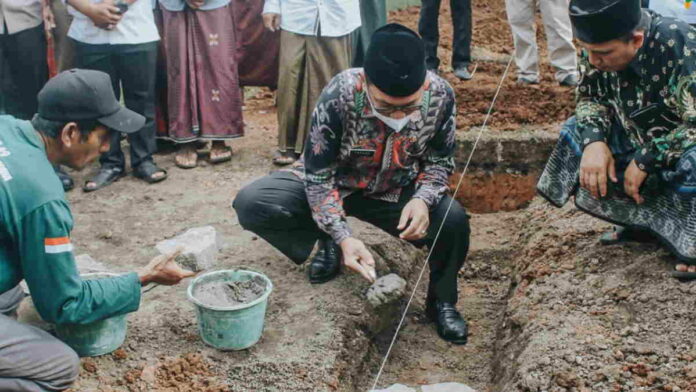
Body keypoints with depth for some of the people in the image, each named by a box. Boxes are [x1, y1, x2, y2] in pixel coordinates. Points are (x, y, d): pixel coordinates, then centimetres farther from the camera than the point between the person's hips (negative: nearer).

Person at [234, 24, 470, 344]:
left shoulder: (440, 95, -24)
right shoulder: (339, 96, -33)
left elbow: (440, 160, -7)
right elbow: (318, 175, -24)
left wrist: (422, 199, -28)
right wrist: (342, 236, -36)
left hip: (395, 191, 1)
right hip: (332, 183, -1)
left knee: (453, 220, -27)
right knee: (250, 204, -25)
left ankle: (442, 302, 4)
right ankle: (327, 243, 5)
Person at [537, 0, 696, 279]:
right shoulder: (601, 43, -14)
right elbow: (590, 97, -2)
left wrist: (646, 159, -28)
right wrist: (594, 140, -21)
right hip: (641, 138, 7)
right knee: (575, 132, -2)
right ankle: (643, 221, 7)